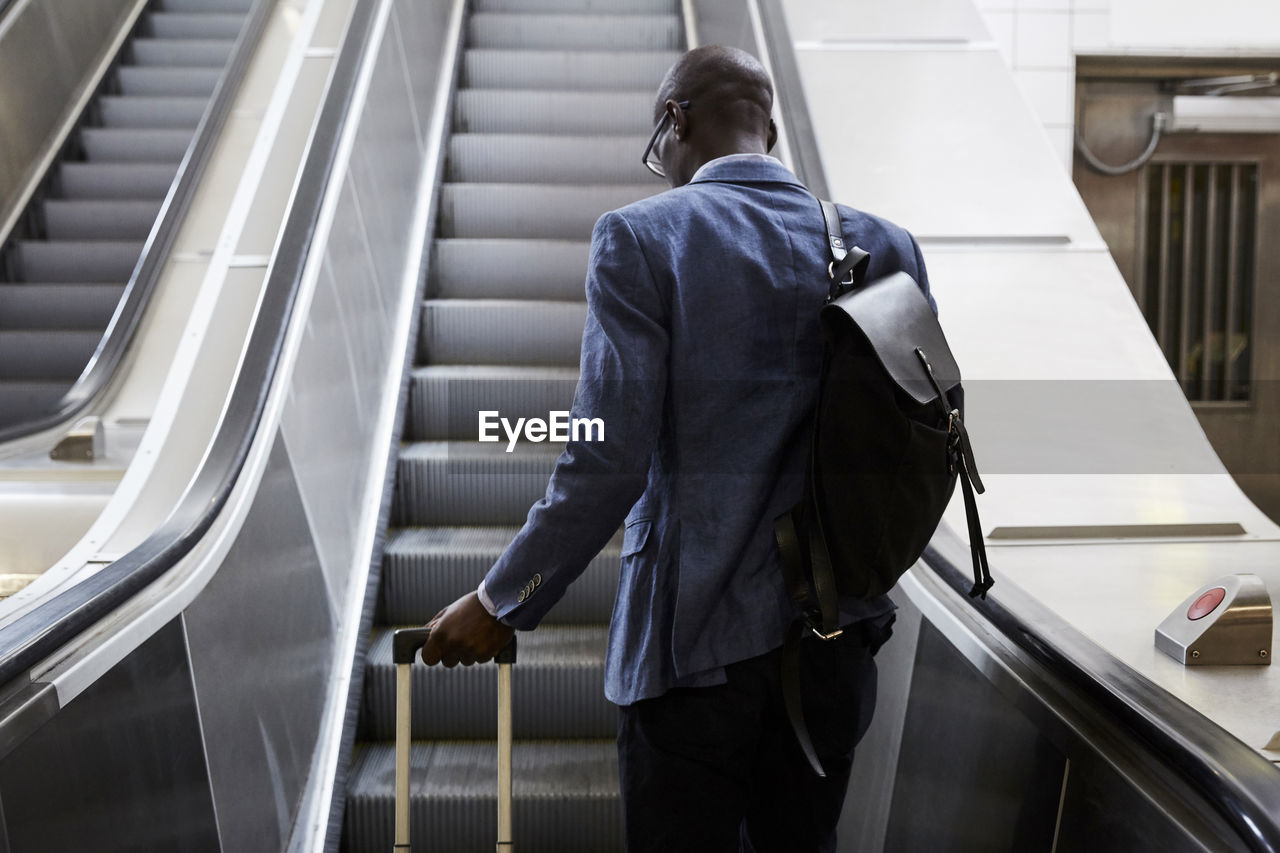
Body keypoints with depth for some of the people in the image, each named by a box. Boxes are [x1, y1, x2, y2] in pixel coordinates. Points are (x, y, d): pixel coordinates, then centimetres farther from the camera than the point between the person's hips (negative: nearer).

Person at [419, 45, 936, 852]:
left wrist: (500, 605, -4)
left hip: (695, 643, -4)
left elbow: (608, 464, -16)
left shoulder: (641, 236, -11)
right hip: (839, 637, 5)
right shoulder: (886, 246, 2)